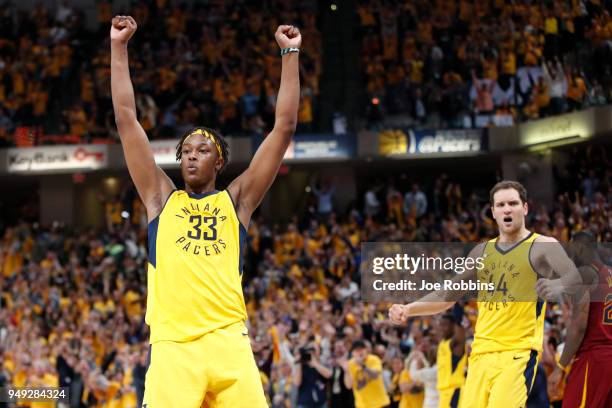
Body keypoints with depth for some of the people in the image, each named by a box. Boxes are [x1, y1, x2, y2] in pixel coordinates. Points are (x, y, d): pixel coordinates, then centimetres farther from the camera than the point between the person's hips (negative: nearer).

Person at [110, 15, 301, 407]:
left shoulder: (236, 199, 18)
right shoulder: (162, 198, 19)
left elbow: (284, 127, 15)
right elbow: (126, 119, 17)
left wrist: (290, 54, 13)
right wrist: (119, 47, 16)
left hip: (228, 342, 0)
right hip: (172, 344, 0)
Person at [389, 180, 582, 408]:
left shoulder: (542, 246, 0)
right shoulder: (482, 252, 17)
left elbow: (574, 277, -19)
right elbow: (447, 296, 22)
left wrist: (557, 286, -42)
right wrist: (408, 309, 7)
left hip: (519, 352, -6)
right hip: (481, 352, 6)